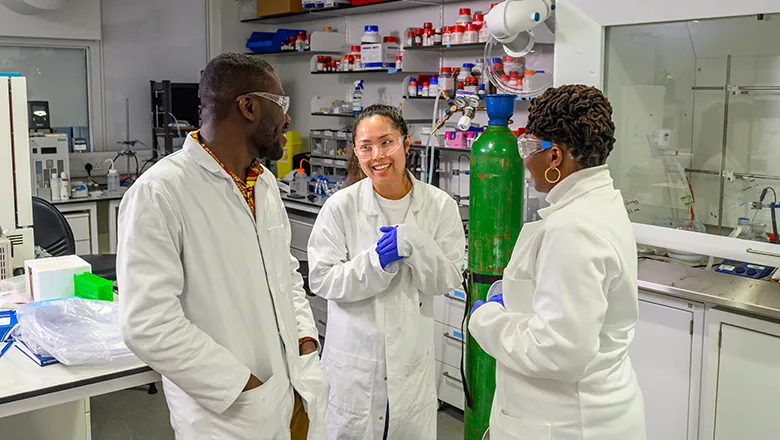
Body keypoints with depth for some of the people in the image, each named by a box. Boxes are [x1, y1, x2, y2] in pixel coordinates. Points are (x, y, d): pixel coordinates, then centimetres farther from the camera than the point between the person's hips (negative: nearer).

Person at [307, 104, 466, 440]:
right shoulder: (341, 206, -12)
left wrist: (414, 244, -22)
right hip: (354, 357, -1)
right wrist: (376, 261, -23)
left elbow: (448, 281, -6)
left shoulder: (440, 205, -6)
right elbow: (321, 280, -10)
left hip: (413, 359, 2)